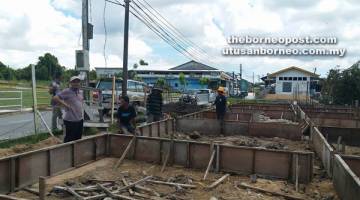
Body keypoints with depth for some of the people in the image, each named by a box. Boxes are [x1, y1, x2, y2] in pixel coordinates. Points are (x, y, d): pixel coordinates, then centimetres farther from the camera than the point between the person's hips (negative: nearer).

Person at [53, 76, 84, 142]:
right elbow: (55, 98, -17)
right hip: (70, 120, -7)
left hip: (80, 119, 7)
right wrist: (65, 105, -19)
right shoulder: (66, 91, -12)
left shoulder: (80, 92, 10)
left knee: (78, 138, 16)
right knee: (69, 139, 0)